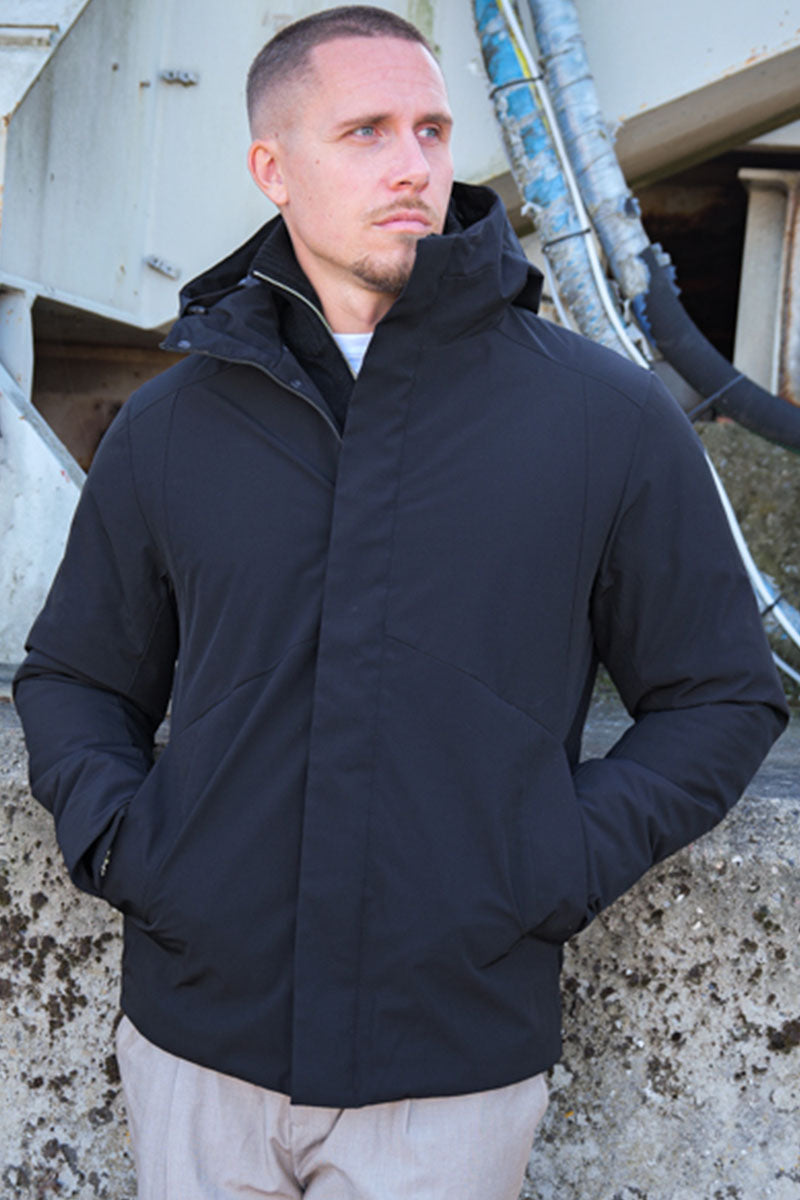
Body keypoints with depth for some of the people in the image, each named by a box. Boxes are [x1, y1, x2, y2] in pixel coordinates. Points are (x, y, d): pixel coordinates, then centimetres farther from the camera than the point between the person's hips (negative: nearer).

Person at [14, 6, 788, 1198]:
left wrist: (567, 862, -9)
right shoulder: (172, 425, 4)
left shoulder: (608, 416, -3)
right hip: (197, 1050, 2)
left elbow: (722, 696, 3)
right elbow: (75, 676, 15)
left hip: (459, 1065, -2)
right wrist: (110, 831, -3)